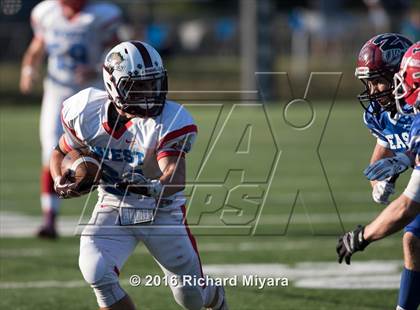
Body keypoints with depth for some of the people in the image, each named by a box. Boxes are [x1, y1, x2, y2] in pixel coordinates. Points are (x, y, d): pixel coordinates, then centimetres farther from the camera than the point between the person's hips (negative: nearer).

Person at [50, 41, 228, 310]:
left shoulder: (170, 121, -23)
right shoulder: (88, 112, -13)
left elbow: (176, 177, -33)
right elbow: (61, 153, 5)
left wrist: (157, 188, -55)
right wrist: (61, 180, -17)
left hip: (163, 211, -2)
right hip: (112, 207, 2)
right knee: (97, 271, -26)